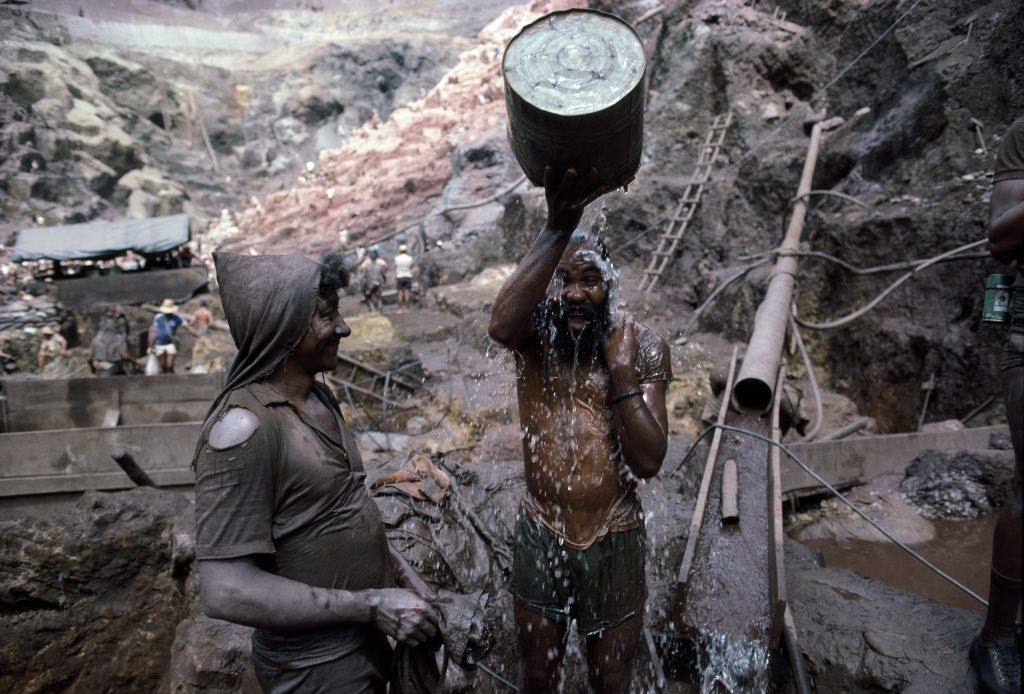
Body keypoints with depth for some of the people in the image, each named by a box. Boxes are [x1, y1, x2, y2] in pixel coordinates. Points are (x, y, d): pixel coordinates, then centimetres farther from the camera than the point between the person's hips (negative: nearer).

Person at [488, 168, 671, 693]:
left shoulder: (643, 347, -9)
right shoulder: (536, 334, -10)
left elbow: (648, 461, -14)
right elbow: (500, 326, -38)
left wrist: (621, 369, -22)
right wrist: (558, 228, -47)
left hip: (614, 540, 0)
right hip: (539, 536, 0)